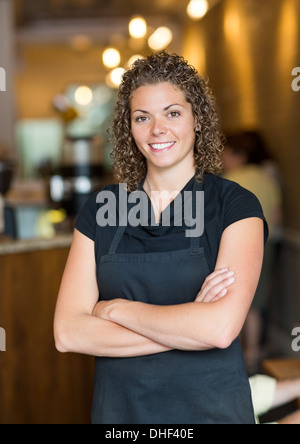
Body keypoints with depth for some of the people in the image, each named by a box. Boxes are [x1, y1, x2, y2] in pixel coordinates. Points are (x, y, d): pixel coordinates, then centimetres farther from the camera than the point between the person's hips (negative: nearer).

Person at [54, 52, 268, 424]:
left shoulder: (235, 205, -9)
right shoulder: (100, 209, -1)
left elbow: (220, 328, -23)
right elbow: (68, 333, -10)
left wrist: (115, 309, -13)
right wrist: (189, 323, -18)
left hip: (211, 408, -2)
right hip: (118, 408, 2)